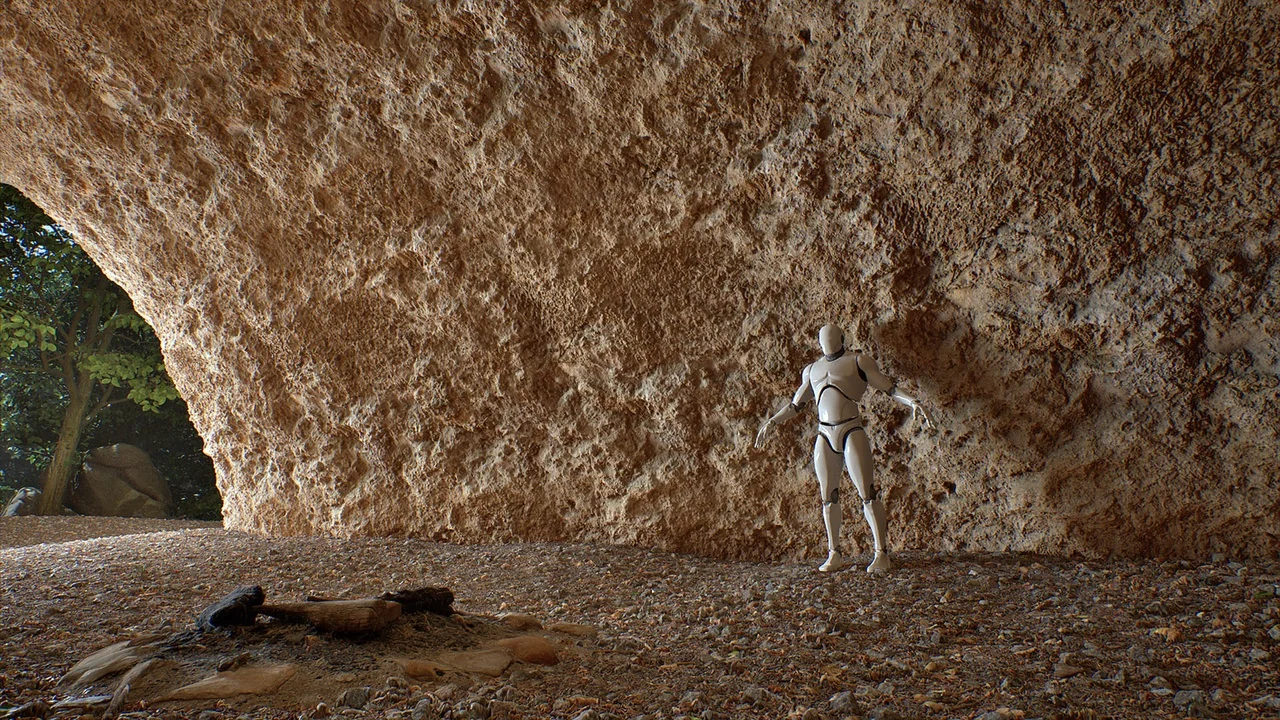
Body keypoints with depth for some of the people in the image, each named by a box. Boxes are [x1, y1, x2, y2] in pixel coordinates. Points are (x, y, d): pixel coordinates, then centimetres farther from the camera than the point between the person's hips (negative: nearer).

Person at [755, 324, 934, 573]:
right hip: (824, 435, 4)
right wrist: (771, 422, 24)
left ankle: (881, 554, -2)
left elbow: (890, 388, 4)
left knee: (867, 492, -7)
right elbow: (795, 405, 29)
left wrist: (912, 403, -11)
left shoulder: (857, 361, 8)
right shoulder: (812, 370, 20)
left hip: (852, 431, -4)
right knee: (828, 496, 4)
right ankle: (834, 555, 12)